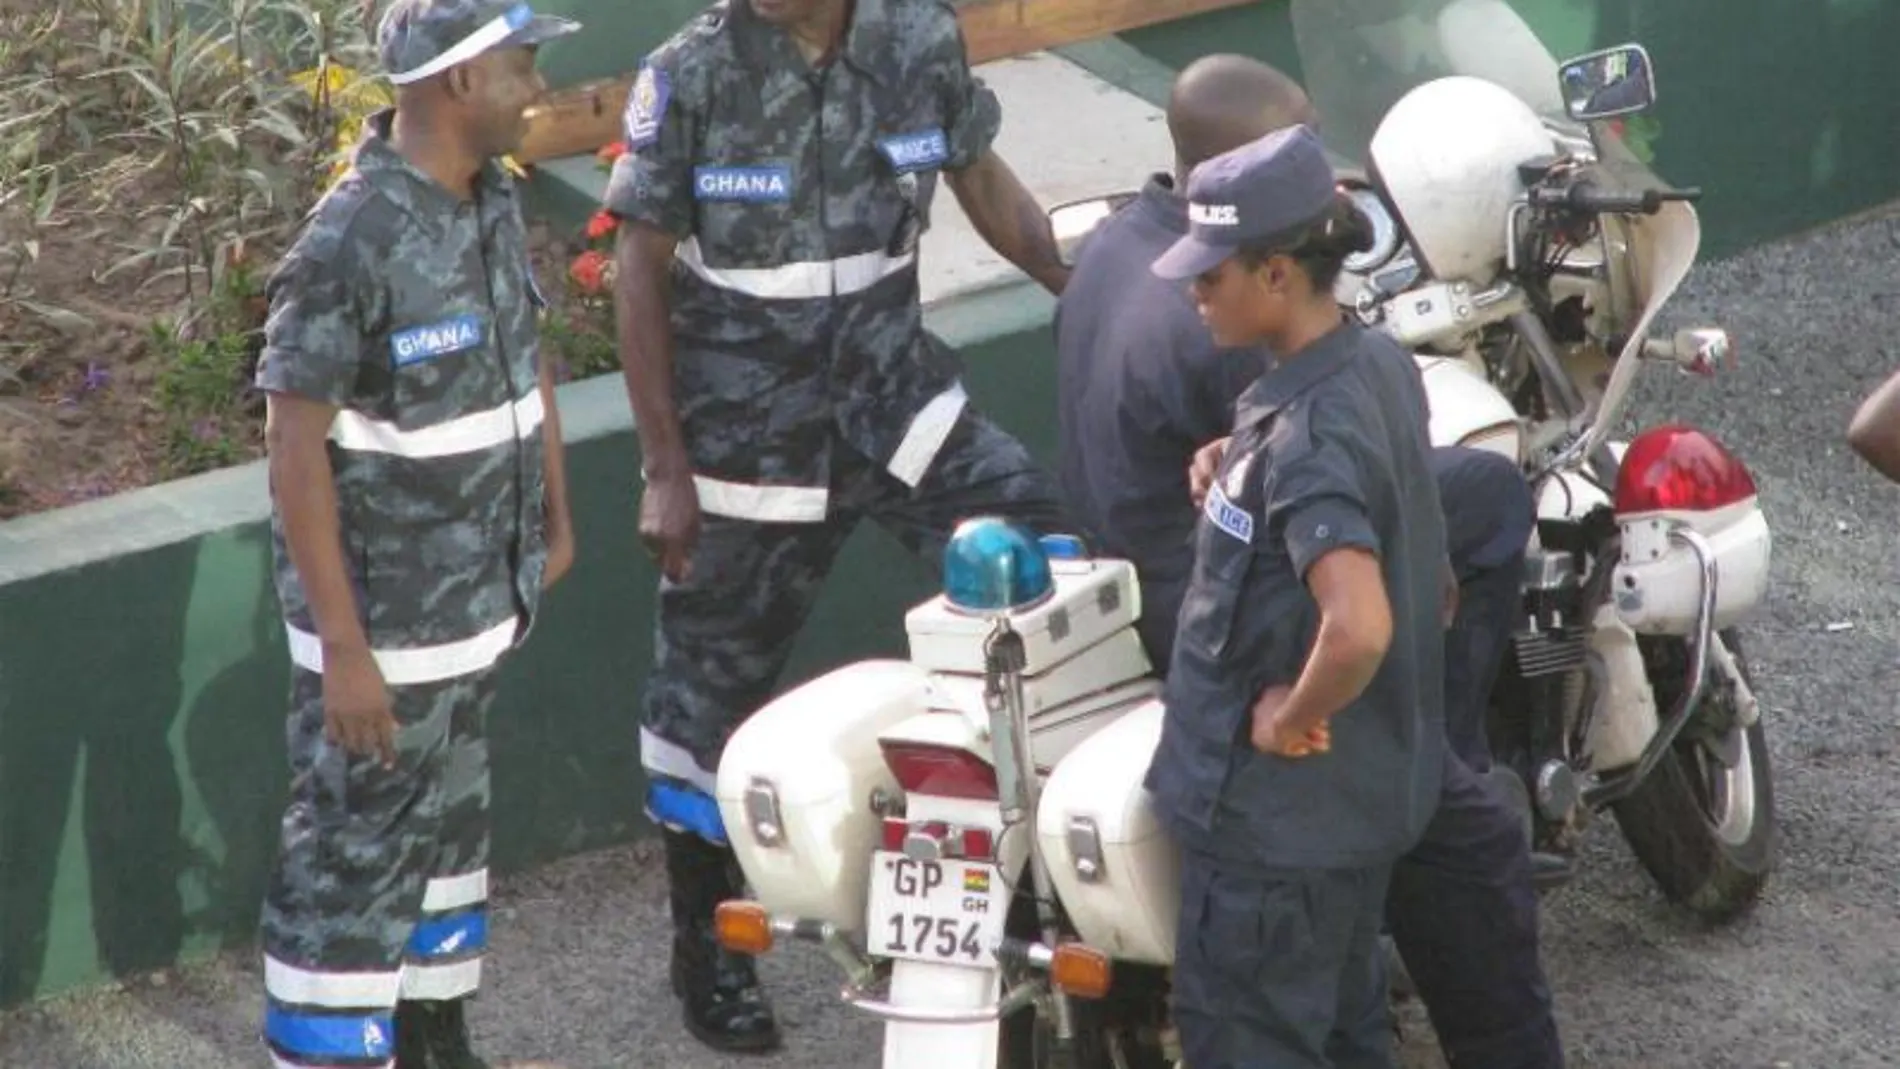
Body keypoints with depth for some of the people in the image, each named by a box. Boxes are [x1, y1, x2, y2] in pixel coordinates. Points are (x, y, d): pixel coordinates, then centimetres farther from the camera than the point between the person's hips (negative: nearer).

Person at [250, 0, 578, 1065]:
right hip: (384, 621, -9)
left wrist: (556, 516, 19)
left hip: (483, 597, 9)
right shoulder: (350, 246, -24)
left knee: (449, 818, 21)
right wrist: (343, 653, -23)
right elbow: (297, 450, -23)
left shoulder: (495, 200, 1)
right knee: (356, 851, -1)